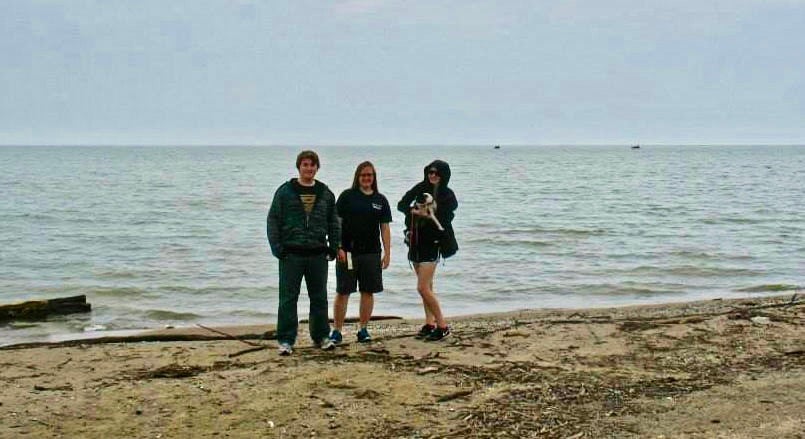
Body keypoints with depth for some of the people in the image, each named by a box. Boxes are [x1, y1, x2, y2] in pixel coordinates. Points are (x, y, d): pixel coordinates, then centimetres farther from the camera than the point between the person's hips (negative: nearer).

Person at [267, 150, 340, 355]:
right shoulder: (285, 191, 0)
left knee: (319, 298, 11)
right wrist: (277, 248, -8)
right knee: (288, 299, 0)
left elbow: (334, 223, 13)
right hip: (291, 254, -3)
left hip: (318, 254, 3)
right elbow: (273, 221, -1)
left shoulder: (325, 193, 8)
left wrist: (334, 247, 3)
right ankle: (286, 340, 6)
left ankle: (321, 336, 22)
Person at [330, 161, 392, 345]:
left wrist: (387, 253, 4)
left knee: (368, 292, 6)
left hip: (371, 253, 3)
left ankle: (363, 330, 18)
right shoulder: (347, 196, 0)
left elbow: (384, 228, 10)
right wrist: (338, 247, -10)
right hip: (348, 252, -3)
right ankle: (337, 331, 6)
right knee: (342, 292, -1)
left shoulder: (381, 200, 9)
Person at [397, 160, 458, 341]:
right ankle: (430, 323, 21)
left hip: (432, 243, -6)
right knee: (427, 286, 13)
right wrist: (413, 211, -15)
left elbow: (444, 221, -14)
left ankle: (442, 326, -6)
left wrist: (428, 216, -27)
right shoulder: (421, 188, 5)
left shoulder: (448, 196, -7)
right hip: (416, 241, 6)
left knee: (423, 288, -13)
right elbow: (401, 204, 3)